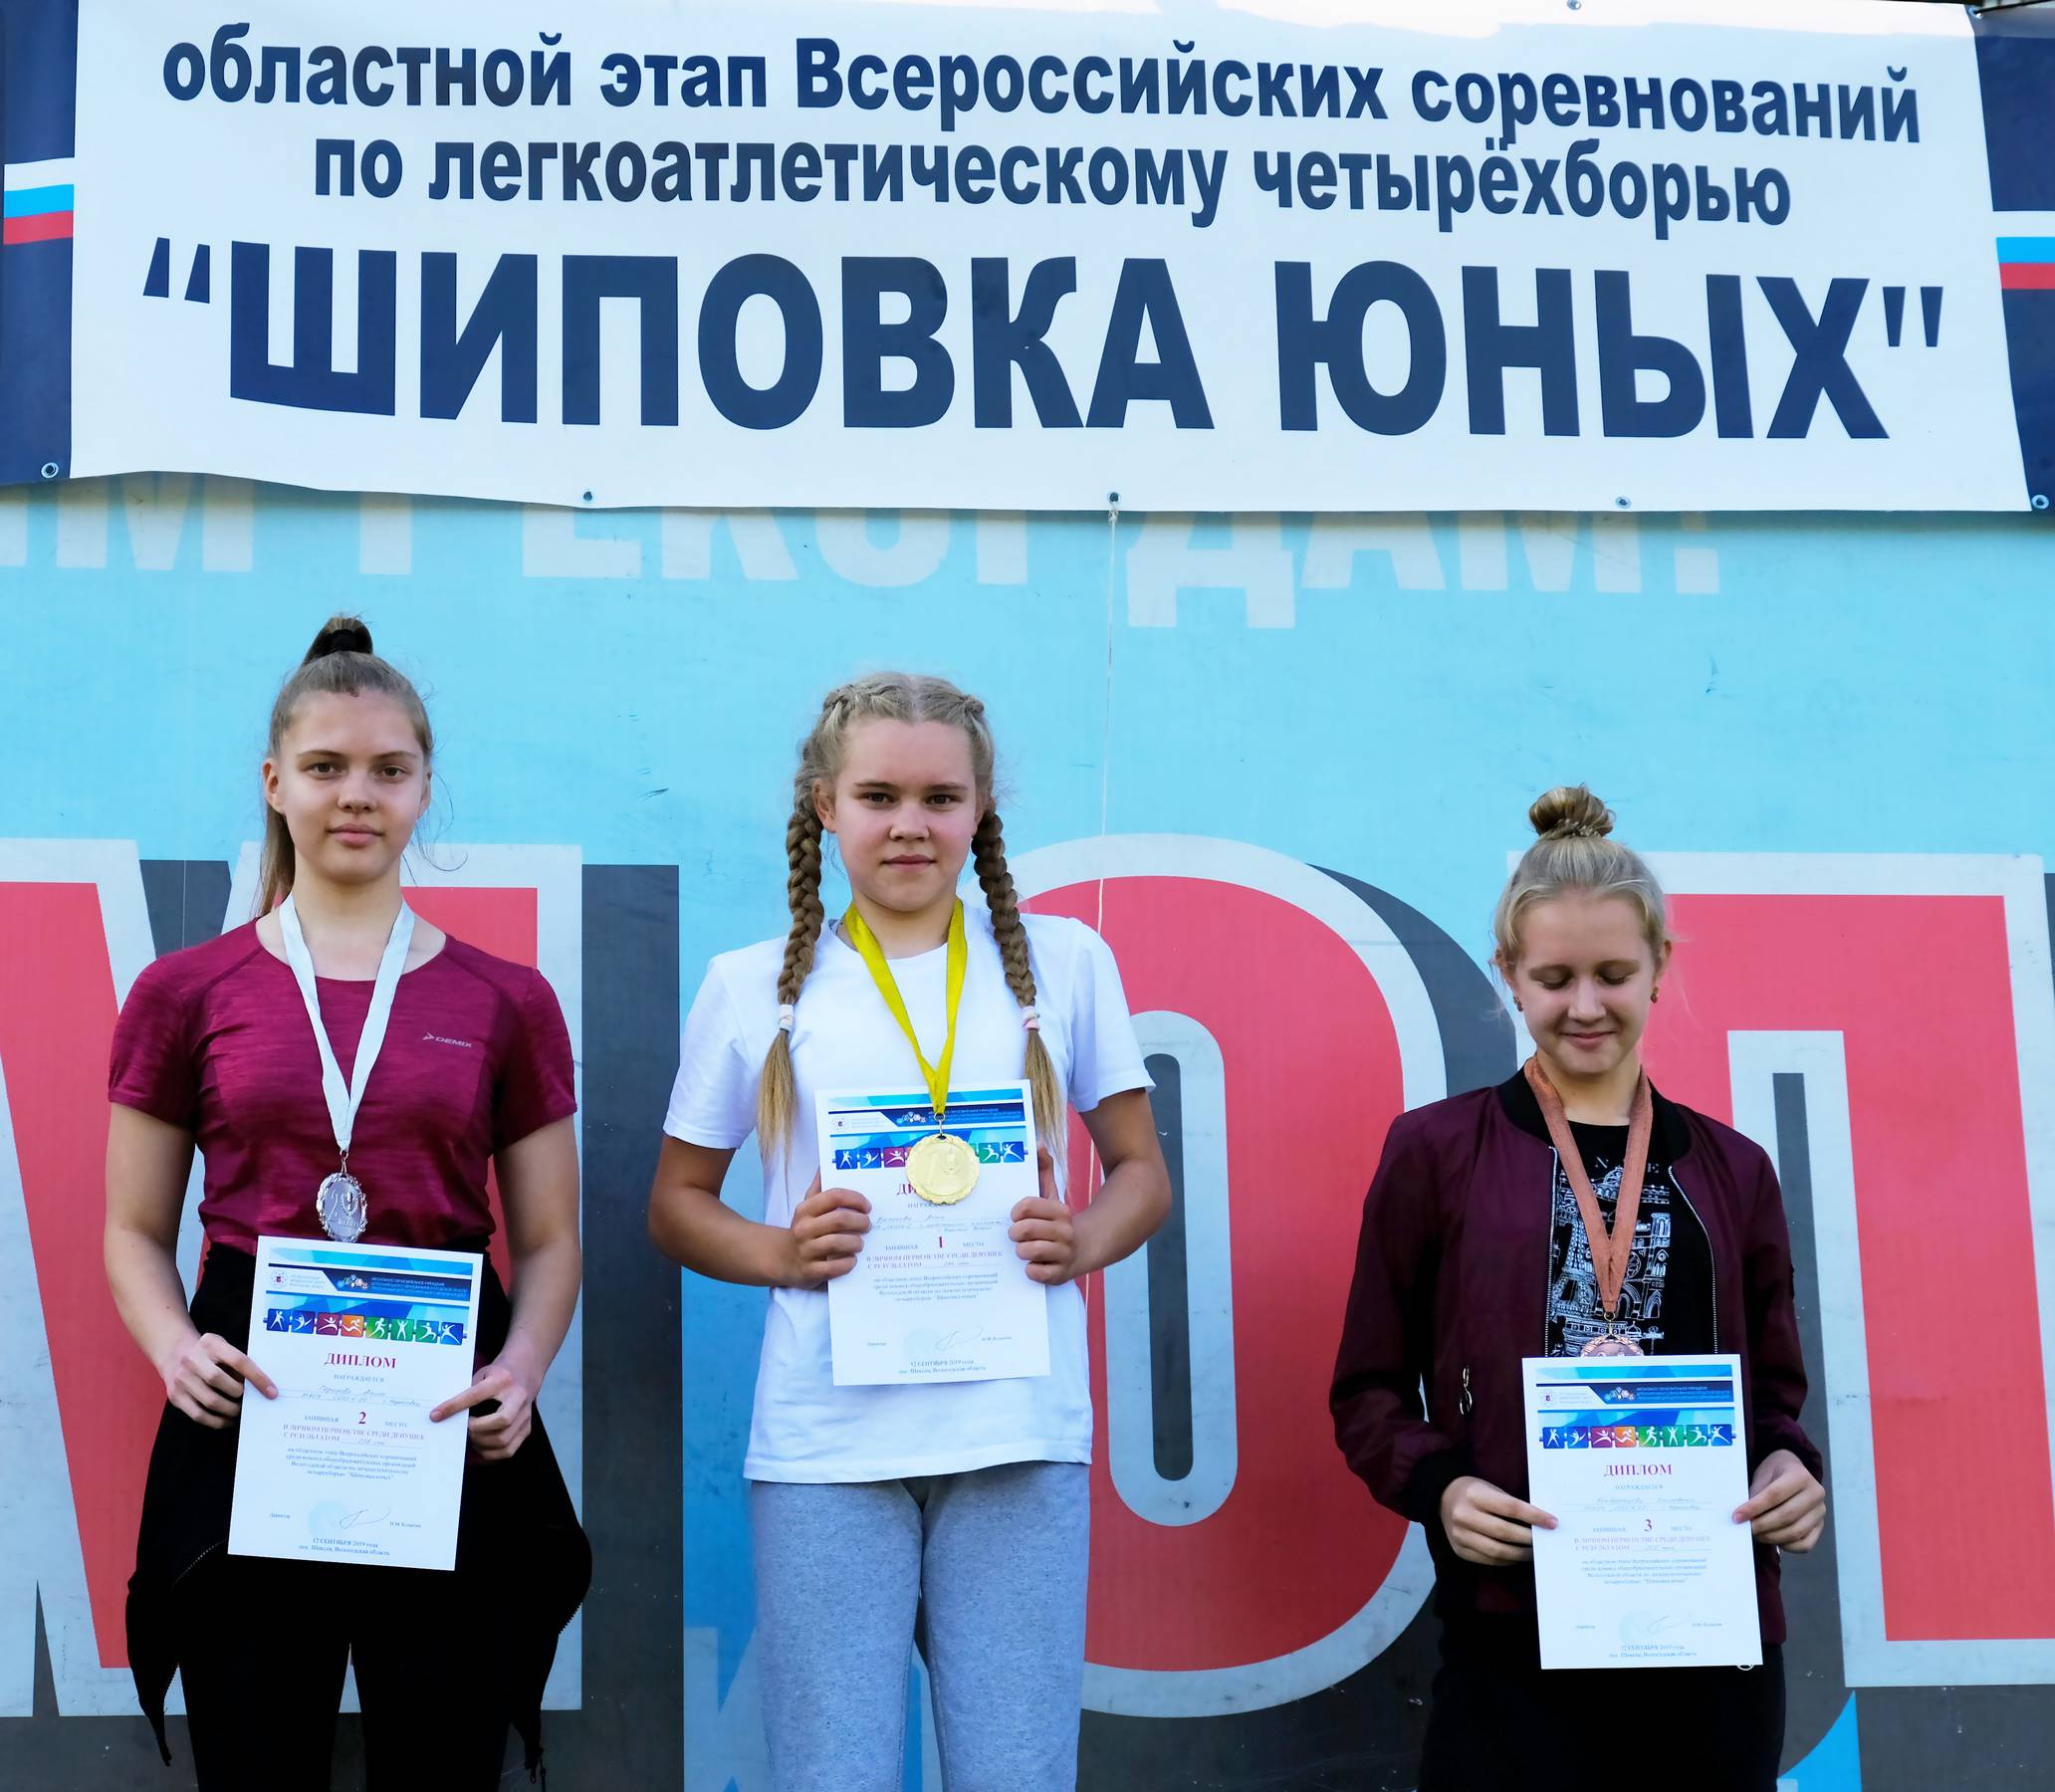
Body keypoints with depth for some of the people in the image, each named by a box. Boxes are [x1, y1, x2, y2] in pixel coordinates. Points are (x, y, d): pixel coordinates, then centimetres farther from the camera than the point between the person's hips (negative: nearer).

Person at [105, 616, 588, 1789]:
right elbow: (136, 1232, 9)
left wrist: (521, 1369, -10)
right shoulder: (186, 994, 7)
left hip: (446, 1426, 0)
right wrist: (176, 1350, -11)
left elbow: (550, 1241, 9)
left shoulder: (507, 1002, 8)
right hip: (250, 1422, 0)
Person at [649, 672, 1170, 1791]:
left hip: (1018, 1435, 1)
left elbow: (1141, 1171, 15)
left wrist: (1083, 1240, -7)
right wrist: (779, 1253, -7)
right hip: (825, 1439, 0)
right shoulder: (753, 987, 7)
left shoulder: (1063, 962, 10)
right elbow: (676, 1203, 13)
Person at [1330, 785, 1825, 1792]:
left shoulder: (1730, 1171, 12)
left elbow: (1775, 1392, 16)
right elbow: (1369, 1389, 5)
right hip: (1509, 1631, -3)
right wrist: (1436, 1487, -14)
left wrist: (1789, 1468, -6)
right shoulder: (1434, 1152, 4)